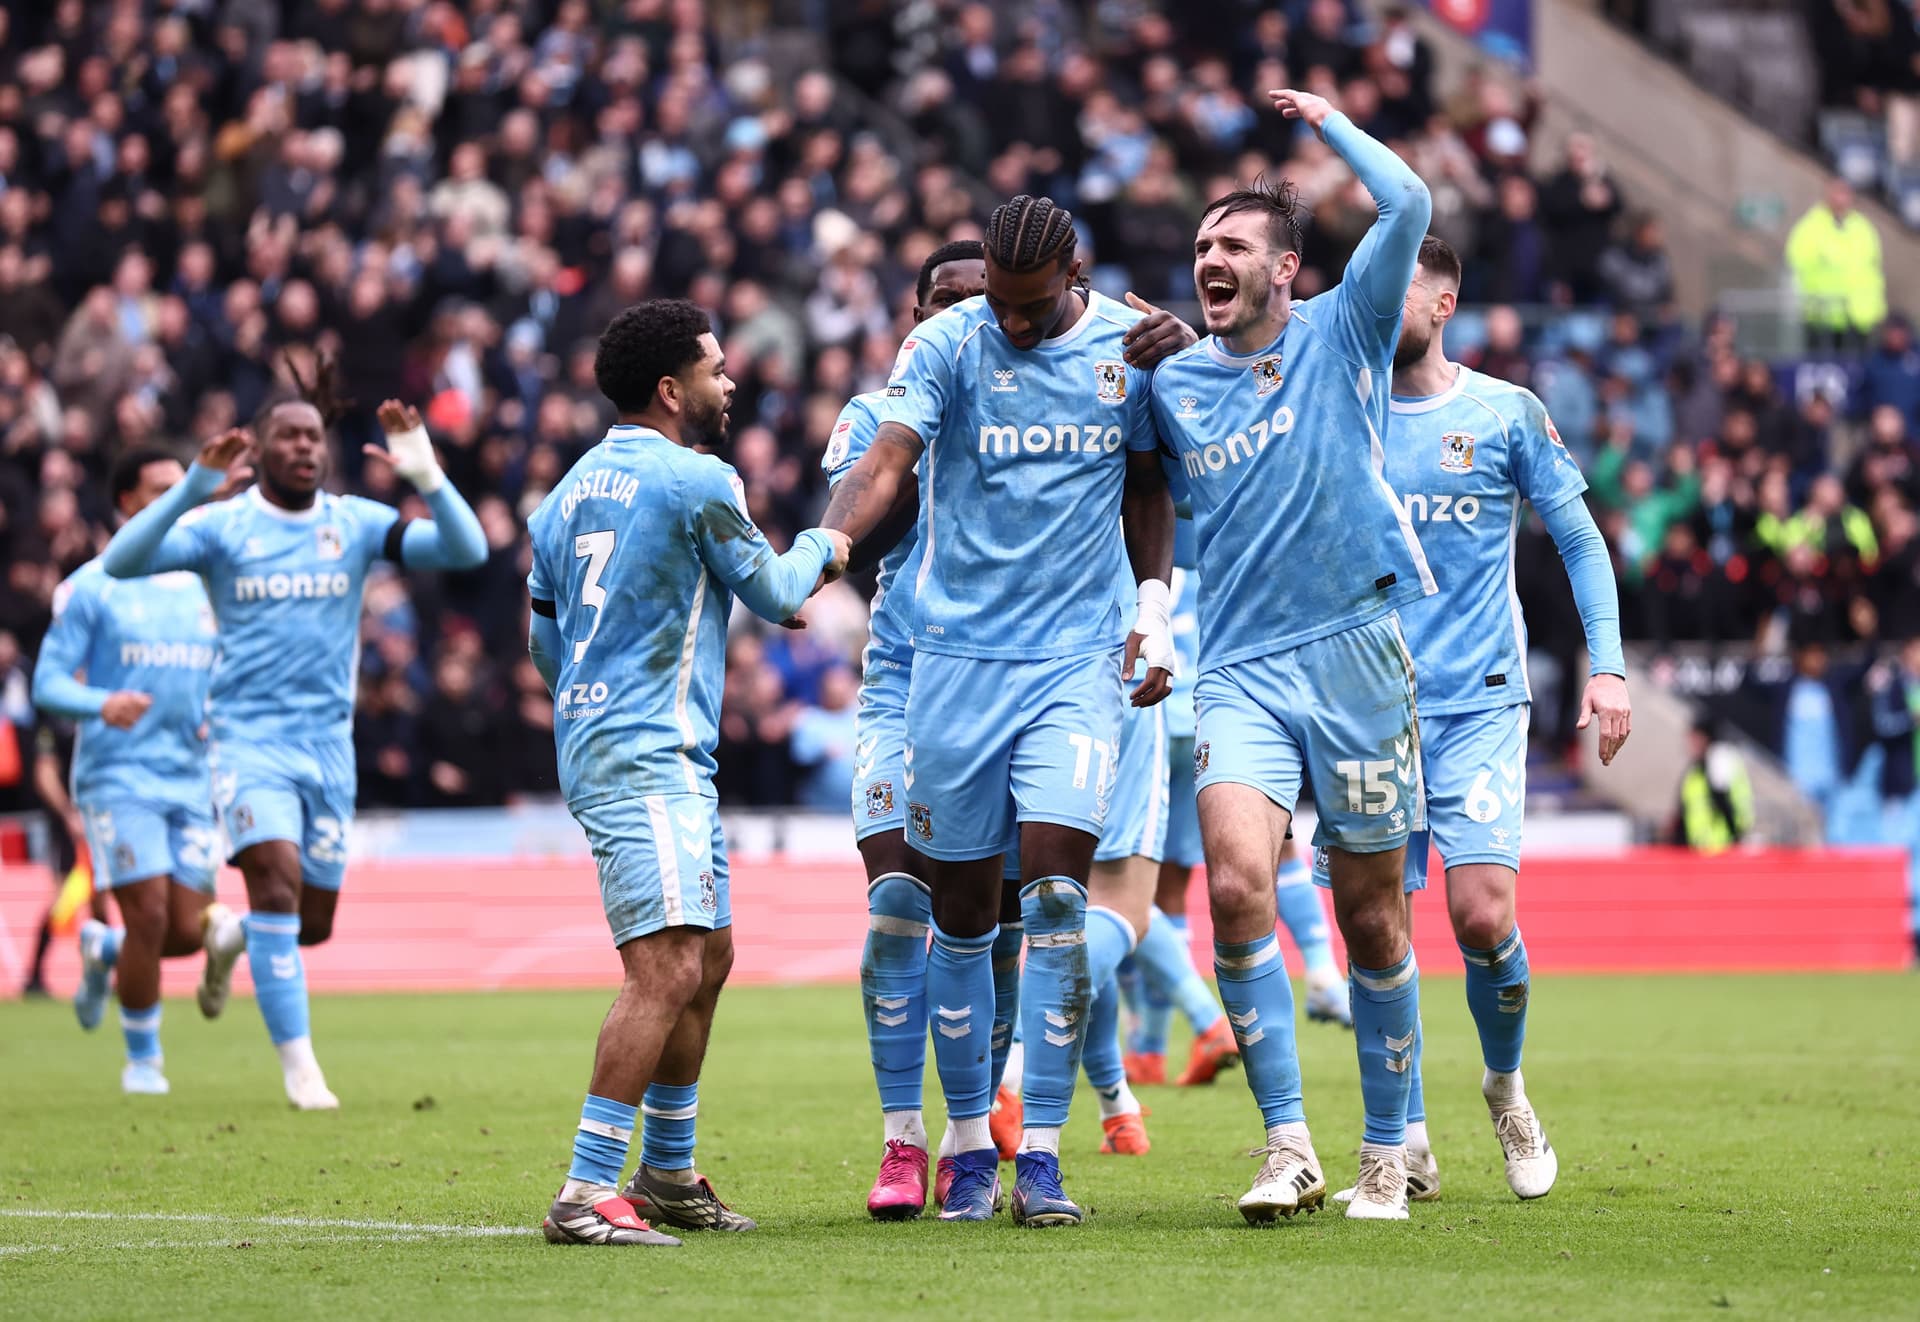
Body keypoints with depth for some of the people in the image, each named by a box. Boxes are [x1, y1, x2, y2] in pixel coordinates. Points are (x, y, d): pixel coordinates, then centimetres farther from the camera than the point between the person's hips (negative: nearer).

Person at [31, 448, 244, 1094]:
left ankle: (102, 950, 31)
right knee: (149, 915, -13)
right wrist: (102, 704, -25)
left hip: (191, 779, 5)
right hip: (117, 776, -5)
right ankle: (142, 1058, 6)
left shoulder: (204, 585, 12)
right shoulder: (91, 587, -1)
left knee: (187, 930, -2)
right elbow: (48, 682, -5)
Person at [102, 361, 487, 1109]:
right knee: (277, 881, -22)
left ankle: (234, 943, 44)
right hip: (248, 738, -3)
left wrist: (427, 477, -23)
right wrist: (192, 491, -30)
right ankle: (298, 1064, -16)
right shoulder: (222, 526, -4)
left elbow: (466, 552, -7)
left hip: (328, 741, 3)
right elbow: (121, 562, -17)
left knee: (314, 922, 8)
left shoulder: (355, 523, 3)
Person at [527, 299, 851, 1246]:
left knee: (709, 955, 18)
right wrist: (820, 549, 23)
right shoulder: (698, 482, -10)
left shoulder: (574, 487, 15)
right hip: (647, 758, -10)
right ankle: (586, 1194, -23)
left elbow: (544, 640, 22)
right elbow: (774, 592, 3)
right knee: (667, 968, -17)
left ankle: (667, 1173, 24)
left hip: (593, 735, 10)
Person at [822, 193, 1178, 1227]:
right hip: (958, 657, 0)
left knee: (1057, 892, -13)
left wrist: (1154, 607, 8)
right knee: (962, 908, 4)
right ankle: (968, 1143, 18)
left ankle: (1040, 1152, -7)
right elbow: (886, 463, -16)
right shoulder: (947, 345, -4)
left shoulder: (1129, 346, 4)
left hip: (1079, 661, 1)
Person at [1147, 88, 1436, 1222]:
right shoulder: (1171, 381, 12)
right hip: (1240, 669, 2)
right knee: (1237, 886, -19)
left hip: (1356, 655, -2)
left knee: (1371, 916, 4)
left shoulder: (1341, 335, 3)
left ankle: (1390, 1151, 18)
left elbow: (1406, 205, -9)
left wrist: (1326, 120, 2)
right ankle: (1289, 1148, -15)